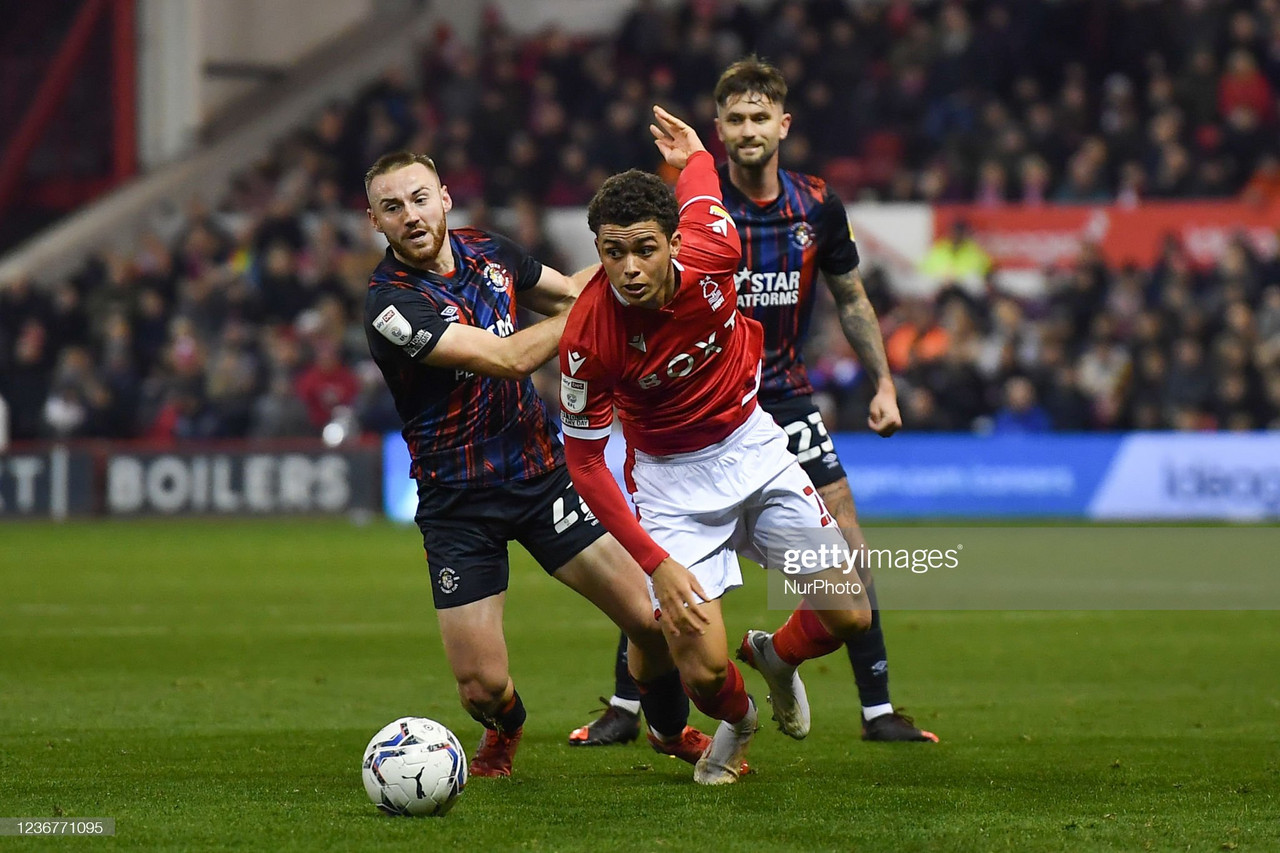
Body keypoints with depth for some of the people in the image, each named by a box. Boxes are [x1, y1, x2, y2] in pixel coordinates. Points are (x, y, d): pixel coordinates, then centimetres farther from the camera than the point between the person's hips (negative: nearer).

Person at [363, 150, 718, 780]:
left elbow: (568, 292, 20)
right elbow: (508, 357, -25)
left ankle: (670, 729, 28)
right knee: (482, 687, -7)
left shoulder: (486, 251, 1)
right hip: (457, 503, -4)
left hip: (543, 468, 5)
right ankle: (504, 730, 33)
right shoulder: (391, 305, -20)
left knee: (652, 617, -4)